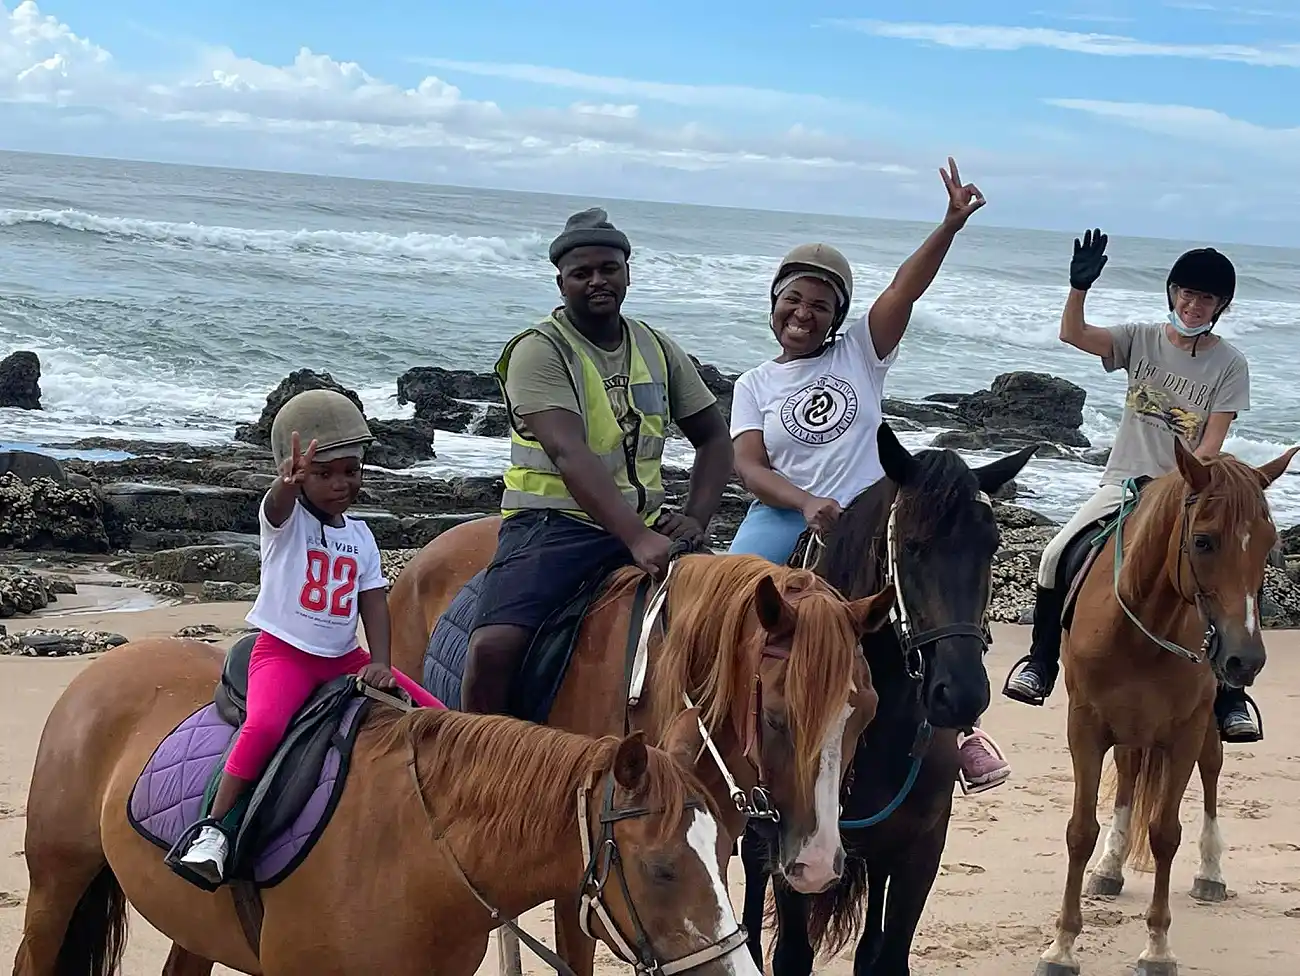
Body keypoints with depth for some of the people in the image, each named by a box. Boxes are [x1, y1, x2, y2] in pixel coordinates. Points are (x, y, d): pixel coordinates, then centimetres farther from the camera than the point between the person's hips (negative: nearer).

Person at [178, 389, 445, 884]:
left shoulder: (360, 536, 9)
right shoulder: (284, 519, -7)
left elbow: (373, 601, 2)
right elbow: (280, 500, -32)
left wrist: (380, 662, -15)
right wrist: (289, 480, -58)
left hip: (344, 656, 6)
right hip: (284, 652, -6)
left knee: (435, 718, -2)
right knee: (264, 726, -35)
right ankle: (215, 829, -26)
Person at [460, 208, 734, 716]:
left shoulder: (658, 350, 12)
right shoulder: (539, 350, -8)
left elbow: (714, 438, 18)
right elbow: (570, 455, -22)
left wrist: (695, 518, -1)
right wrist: (636, 540, -34)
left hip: (645, 526, 6)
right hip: (552, 522, -6)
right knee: (494, 646, -29)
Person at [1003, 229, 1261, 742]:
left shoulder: (1230, 364, -2)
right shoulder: (1143, 339, 3)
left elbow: (1211, 444, -7)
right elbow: (1073, 334, -9)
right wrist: (1079, 287, -26)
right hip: (1124, 484, 2)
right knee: (1058, 556, -18)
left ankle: (1229, 699, -8)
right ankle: (1040, 664, 1)